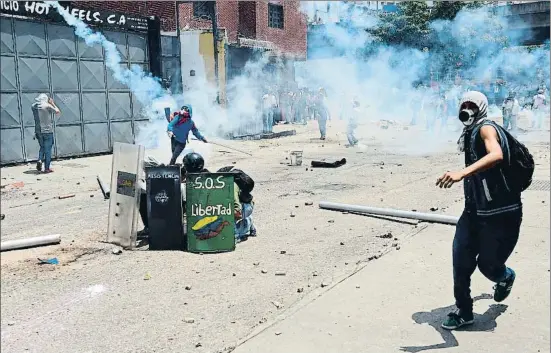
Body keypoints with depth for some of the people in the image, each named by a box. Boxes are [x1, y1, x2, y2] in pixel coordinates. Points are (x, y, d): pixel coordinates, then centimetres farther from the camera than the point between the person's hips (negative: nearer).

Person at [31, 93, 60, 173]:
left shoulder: (33, 106, 4)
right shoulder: (47, 105, -10)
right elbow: (58, 112, 0)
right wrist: (52, 103, 9)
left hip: (38, 131, 4)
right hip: (47, 131, -4)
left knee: (42, 147, 22)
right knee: (48, 149, 4)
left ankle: (39, 160, -1)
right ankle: (47, 168, 5)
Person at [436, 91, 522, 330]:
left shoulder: (486, 128, -16)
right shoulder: (470, 134, 12)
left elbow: (496, 155, -38)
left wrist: (461, 173, -50)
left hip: (501, 214, -8)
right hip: (475, 210, 8)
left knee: (487, 264, 2)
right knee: (461, 261, 1)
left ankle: (506, 278, 39)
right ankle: (463, 312, 17)